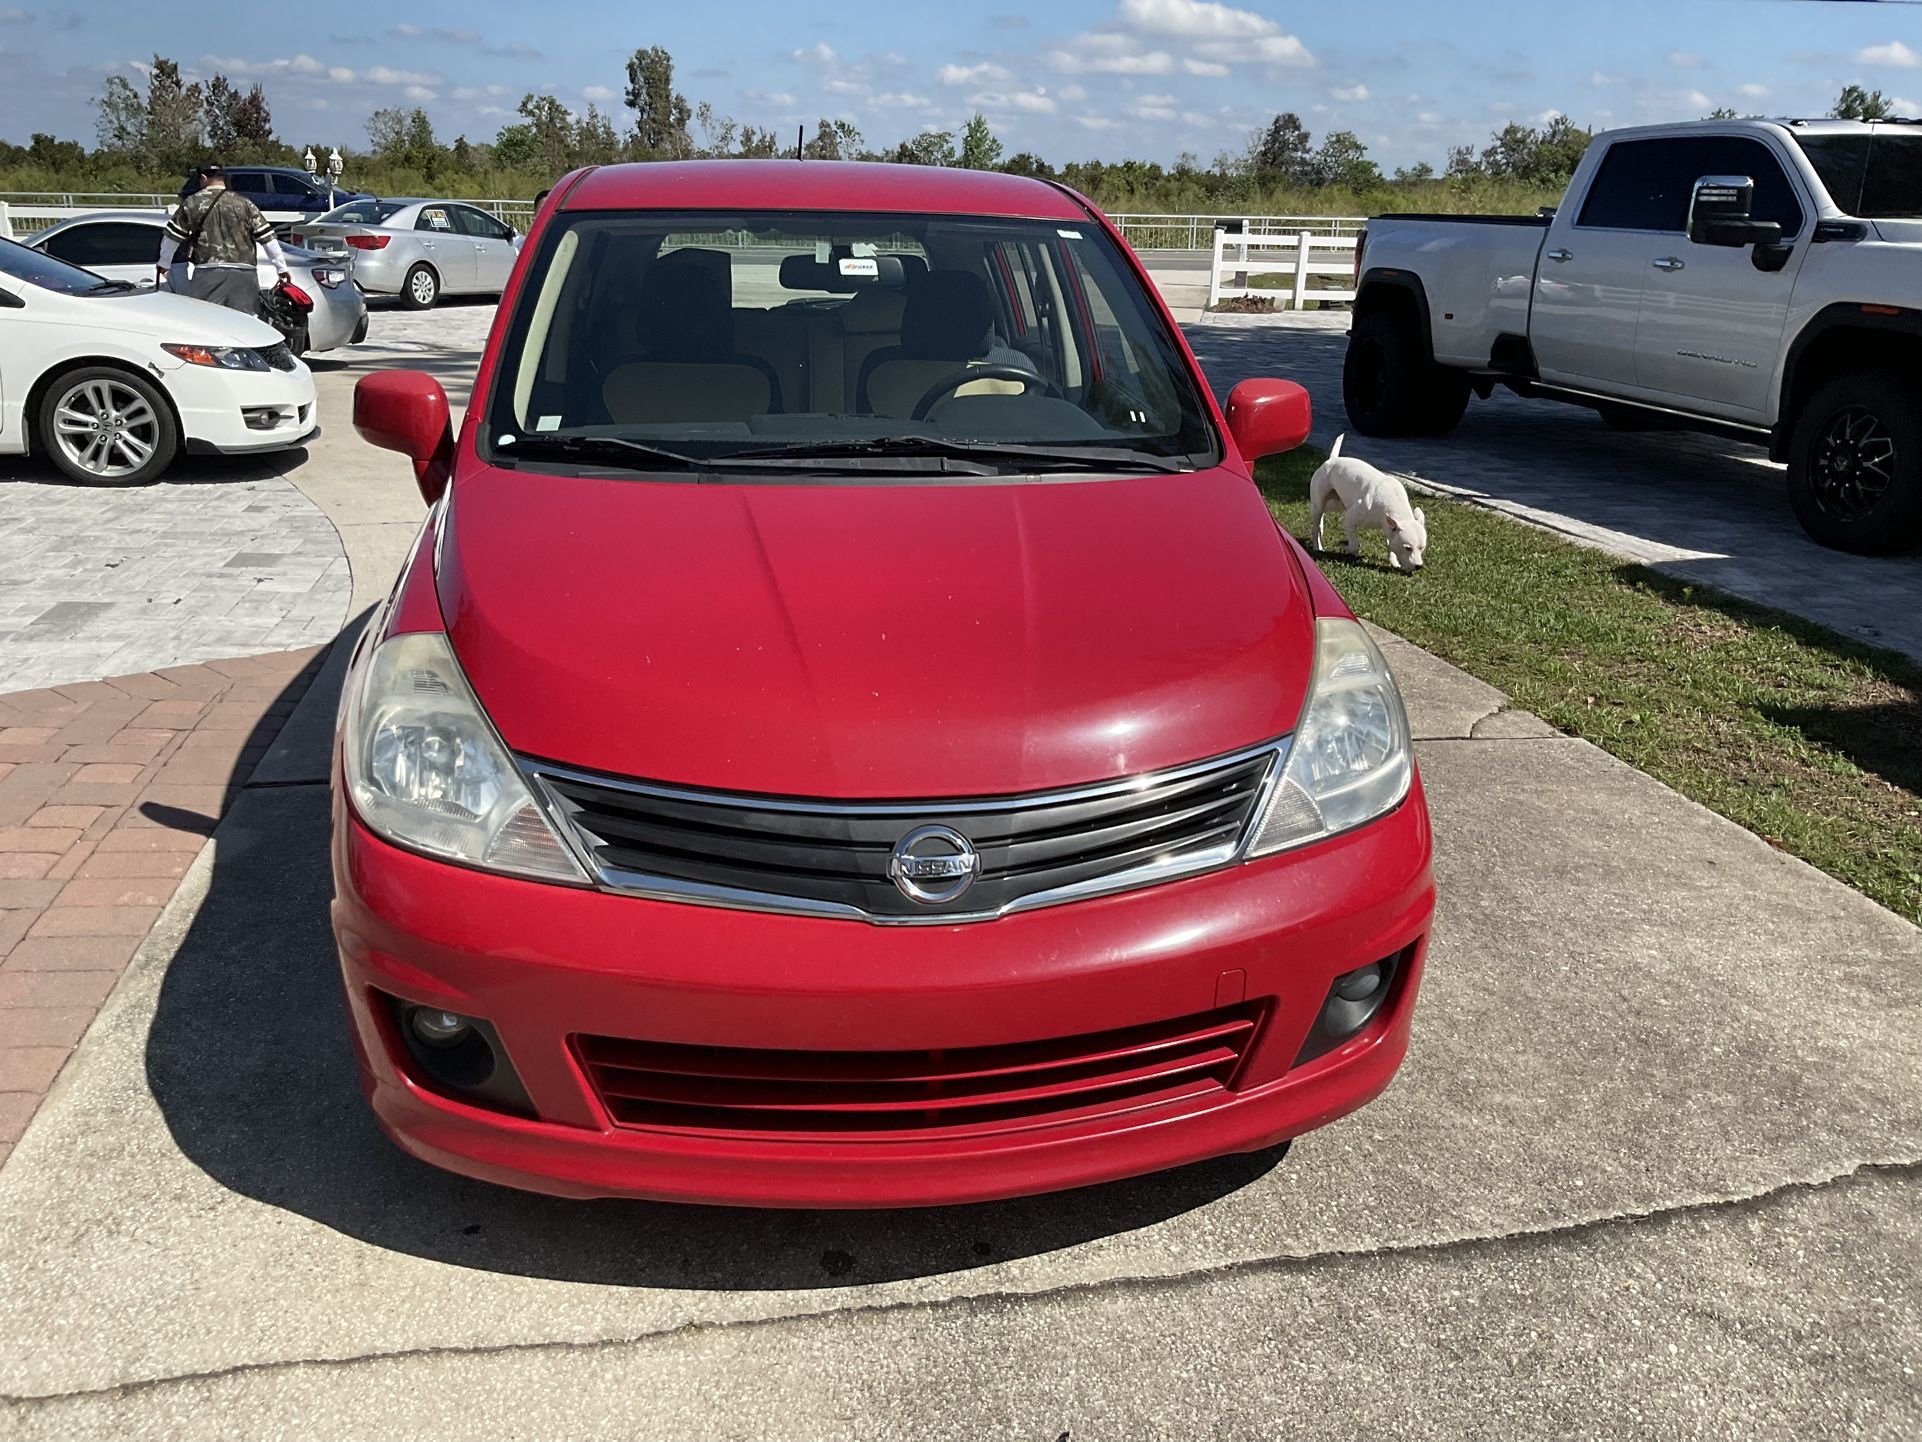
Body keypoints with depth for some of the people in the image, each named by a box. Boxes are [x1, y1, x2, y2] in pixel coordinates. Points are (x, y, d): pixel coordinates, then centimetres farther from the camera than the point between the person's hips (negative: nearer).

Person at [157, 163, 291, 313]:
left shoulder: (193, 203, 7)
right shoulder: (245, 204, 11)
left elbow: (171, 236, 13)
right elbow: (268, 238, 7)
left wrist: (164, 264, 27)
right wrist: (282, 268, 16)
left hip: (208, 272, -2)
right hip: (243, 273, 2)